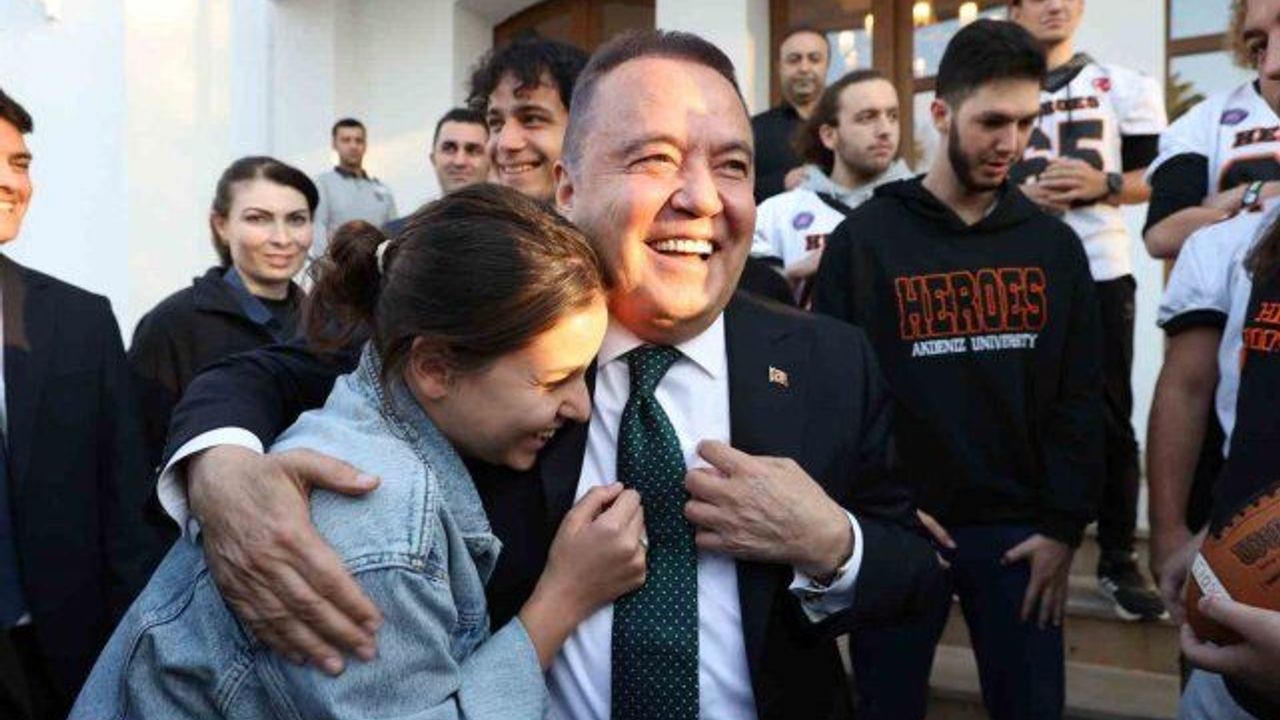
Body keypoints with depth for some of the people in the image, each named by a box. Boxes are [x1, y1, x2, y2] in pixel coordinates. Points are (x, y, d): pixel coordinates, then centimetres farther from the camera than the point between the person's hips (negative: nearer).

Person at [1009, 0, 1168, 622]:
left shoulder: (1124, 88, 6)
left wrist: (1103, 185, -13)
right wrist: (1019, 196, -10)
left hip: (1100, 271, 0)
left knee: (1110, 418, 3)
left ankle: (1119, 560, 15)